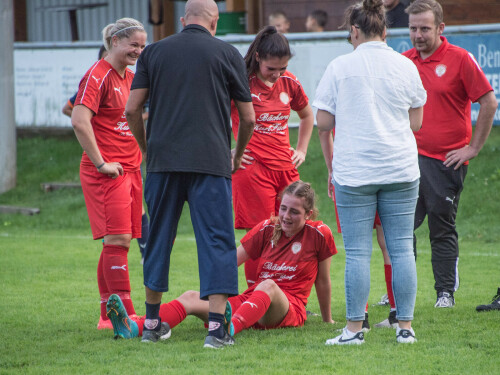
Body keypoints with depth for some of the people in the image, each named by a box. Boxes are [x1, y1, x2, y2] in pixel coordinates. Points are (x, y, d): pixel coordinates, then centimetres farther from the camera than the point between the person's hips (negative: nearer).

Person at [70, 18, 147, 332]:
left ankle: (109, 316, 12)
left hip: (131, 169, 9)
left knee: (119, 241, 8)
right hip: (107, 173, -9)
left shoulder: (131, 78, 16)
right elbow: (79, 121, -21)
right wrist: (101, 163, -19)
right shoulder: (98, 76, -10)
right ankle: (127, 315, -13)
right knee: (118, 240, -12)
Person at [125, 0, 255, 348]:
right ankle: (217, 326, -12)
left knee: (159, 238, 14)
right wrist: (238, 155, 24)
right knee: (216, 240, -2)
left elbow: (132, 110, 5)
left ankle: (152, 323, 21)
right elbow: (248, 118, 7)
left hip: (163, 160, 3)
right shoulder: (227, 53, 5)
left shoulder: (154, 52, 10)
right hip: (211, 161, -2)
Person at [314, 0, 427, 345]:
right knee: (402, 248, 6)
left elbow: (323, 122, -2)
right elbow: (416, 122, 11)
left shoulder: (340, 67, -4)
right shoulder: (406, 67, 4)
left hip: (354, 171, -2)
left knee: (358, 252, 0)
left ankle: (355, 328, 2)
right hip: (401, 168, 2)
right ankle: (405, 326, 6)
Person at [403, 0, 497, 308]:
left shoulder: (460, 59, -7)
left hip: (446, 161, -4)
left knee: (443, 229, 0)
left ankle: (446, 292, 7)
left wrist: (473, 147, -6)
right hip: (410, 157, 5)